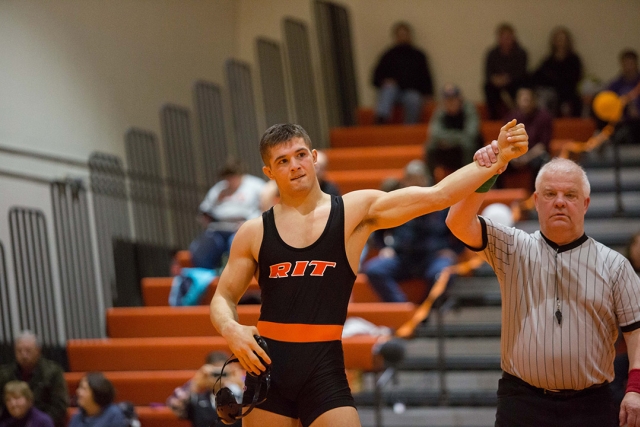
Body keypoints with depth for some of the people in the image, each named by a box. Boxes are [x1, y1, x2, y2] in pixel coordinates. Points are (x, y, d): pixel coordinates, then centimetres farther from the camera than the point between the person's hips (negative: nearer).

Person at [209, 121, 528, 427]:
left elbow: (437, 195, -6)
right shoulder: (254, 233, 5)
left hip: (324, 370, -1)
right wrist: (230, 329, -10)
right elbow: (223, 297, 12)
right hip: (267, 364, 1)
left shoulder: (356, 211, 2)